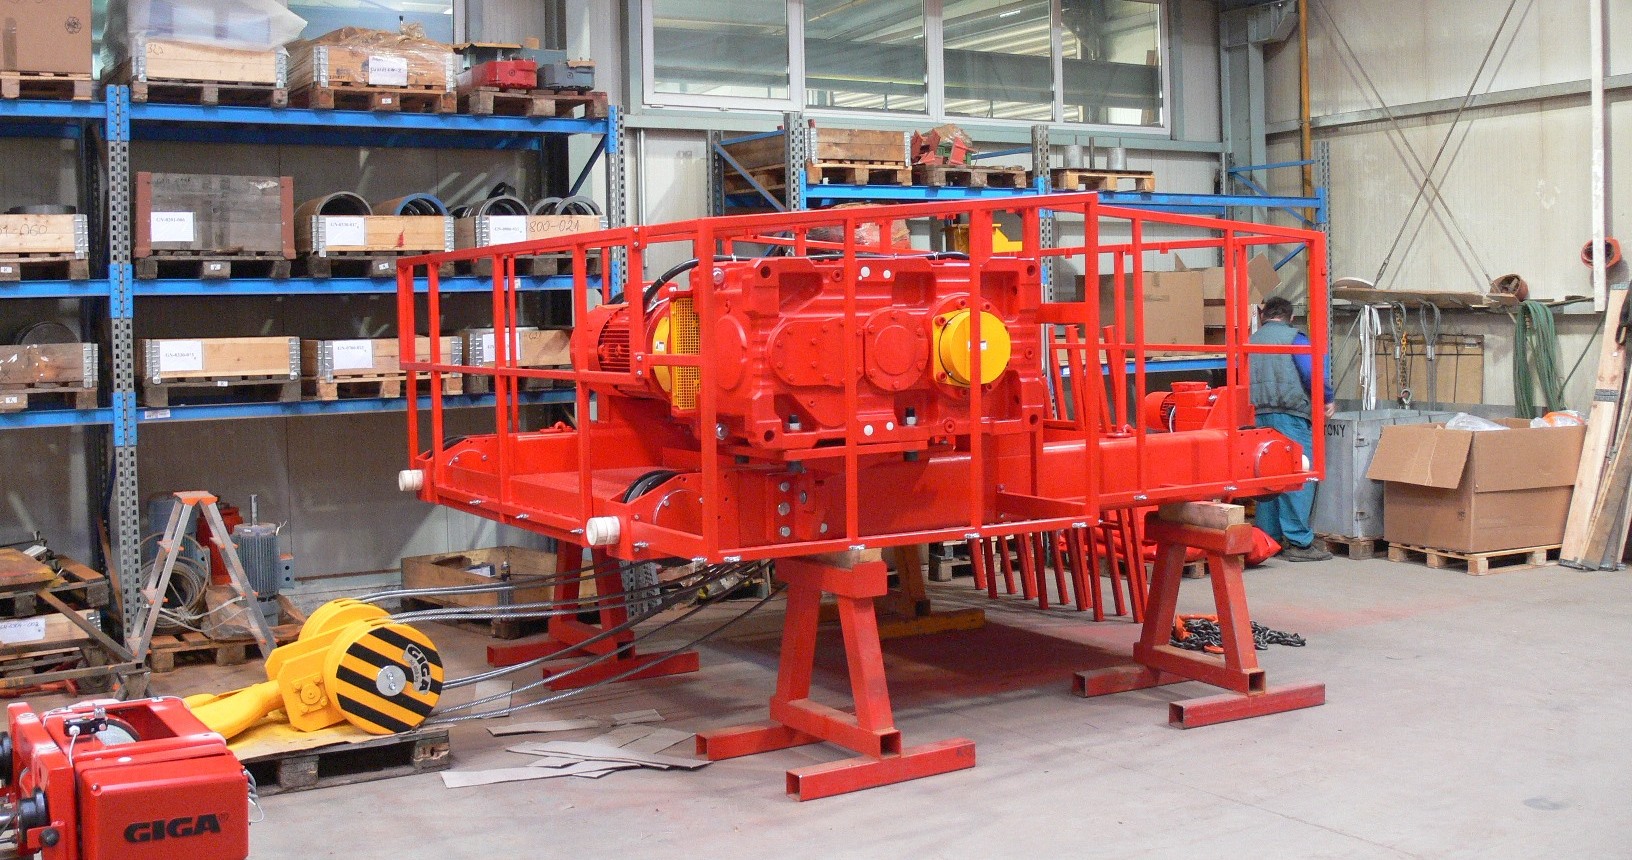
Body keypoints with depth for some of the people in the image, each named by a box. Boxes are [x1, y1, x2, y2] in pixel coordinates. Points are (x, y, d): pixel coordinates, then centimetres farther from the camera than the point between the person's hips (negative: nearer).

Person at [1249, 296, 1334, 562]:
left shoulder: (1250, 342, 16)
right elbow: (1313, 373, -12)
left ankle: (1268, 537, 16)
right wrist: (1327, 400, 2)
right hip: (1290, 415, -6)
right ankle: (1298, 542, -6)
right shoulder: (1293, 337, -2)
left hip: (1258, 417, 6)